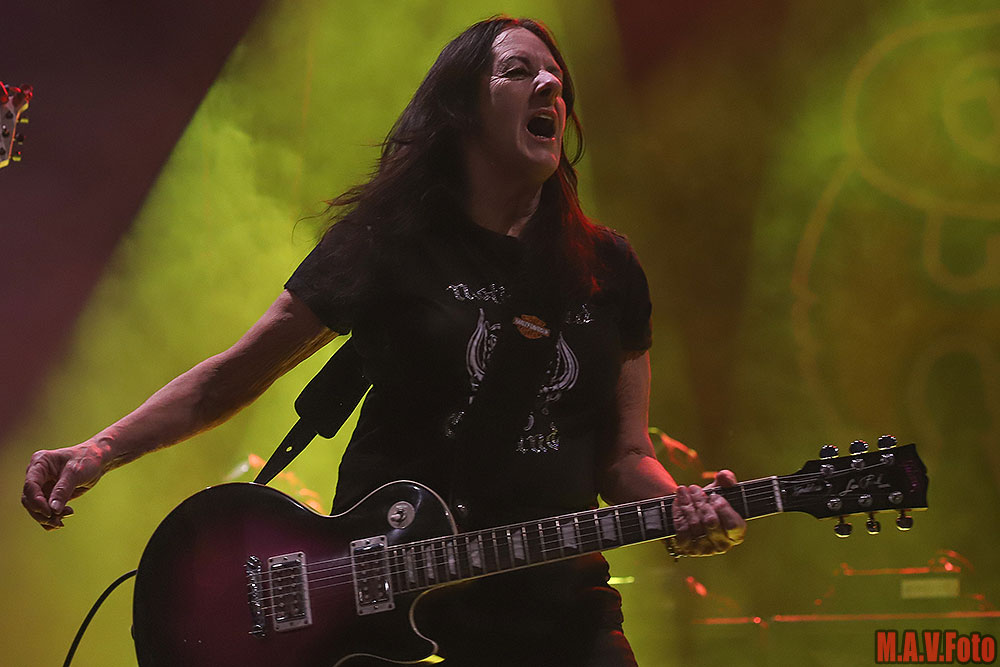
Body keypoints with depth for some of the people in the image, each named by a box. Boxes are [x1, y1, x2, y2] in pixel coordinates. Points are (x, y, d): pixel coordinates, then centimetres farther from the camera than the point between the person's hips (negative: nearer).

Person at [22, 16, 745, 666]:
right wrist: (101, 449, -8)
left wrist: (684, 509, -9)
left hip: (557, 605, 3)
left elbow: (626, 454, 12)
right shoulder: (391, 244, 1)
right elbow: (229, 378, 4)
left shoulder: (608, 269, 10)